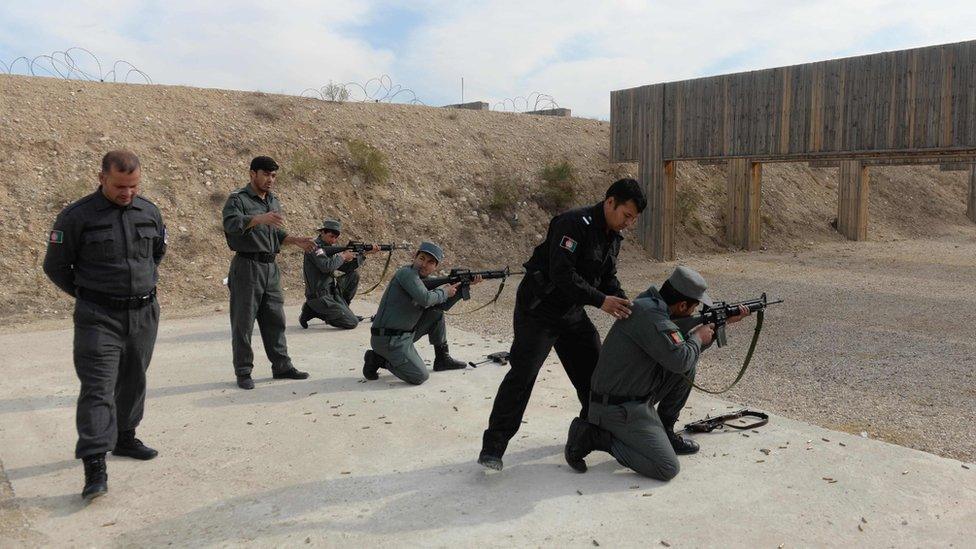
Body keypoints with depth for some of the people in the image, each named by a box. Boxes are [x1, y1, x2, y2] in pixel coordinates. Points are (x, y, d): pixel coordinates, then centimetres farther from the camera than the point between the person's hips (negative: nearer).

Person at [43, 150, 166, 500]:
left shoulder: (150, 213, 4)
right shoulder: (77, 216, -10)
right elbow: (55, 266, 0)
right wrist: (87, 295, 8)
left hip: (144, 314, 5)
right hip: (98, 318, -5)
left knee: (133, 382, 16)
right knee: (97, 387, -9)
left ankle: (124, 438, 34)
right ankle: (95, 467, -11)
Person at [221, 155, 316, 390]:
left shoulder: (274, 201, 18)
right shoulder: (238, 199, -6)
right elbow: (231, 223, -26)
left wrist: (296, 240, 7)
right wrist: (259, 219, -41)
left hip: (271, 267, 7)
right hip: (247, 266, -7)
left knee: (275, 320, 11)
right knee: (243, 322, 0)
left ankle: (282, 366, 20)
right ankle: (243, 372, 8)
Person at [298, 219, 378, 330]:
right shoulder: (315, 247, -13)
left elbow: (347, 268, 9)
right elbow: (326, 266, -28)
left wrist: (365, 253, 1)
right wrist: (343, 256, -12)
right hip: (319, 296, -9)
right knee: (352, 323, -11)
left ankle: (342, 309, 13)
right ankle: (313, 311, -2)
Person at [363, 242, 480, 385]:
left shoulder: (424, 280, 12)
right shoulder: (406, 273, -15)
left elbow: (443, 305, 15)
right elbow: (425, 299, -28)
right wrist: (444, 292, -9)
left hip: (405, 334, 9)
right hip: (388, 339, -9)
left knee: (437, 313, 11)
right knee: (420, 377, -15)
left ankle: (442, 359, 19)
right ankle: (378, 359, 1)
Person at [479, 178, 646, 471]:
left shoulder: (613, 236, 8)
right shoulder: (574, 224, -22)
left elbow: (608, 278, 13)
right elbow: (561, 274, -30)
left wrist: (623, 302, -6)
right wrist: (600, 301, -32)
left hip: (572, 314, 9)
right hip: (539, 309, -9)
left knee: (594, 370, 13)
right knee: (522, 375, -12)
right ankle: (492, 447, -7)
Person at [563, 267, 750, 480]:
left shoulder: (653, 304, 6)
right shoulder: (650, 314, -24)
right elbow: (679, 359, -27)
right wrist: (698, 338, -7)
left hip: (637, 397, 10)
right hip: (618, 408, -10)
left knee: (688, 364, 9)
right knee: (667, 469, -12)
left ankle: (664, 431, 17)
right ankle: (592, 436, -5)